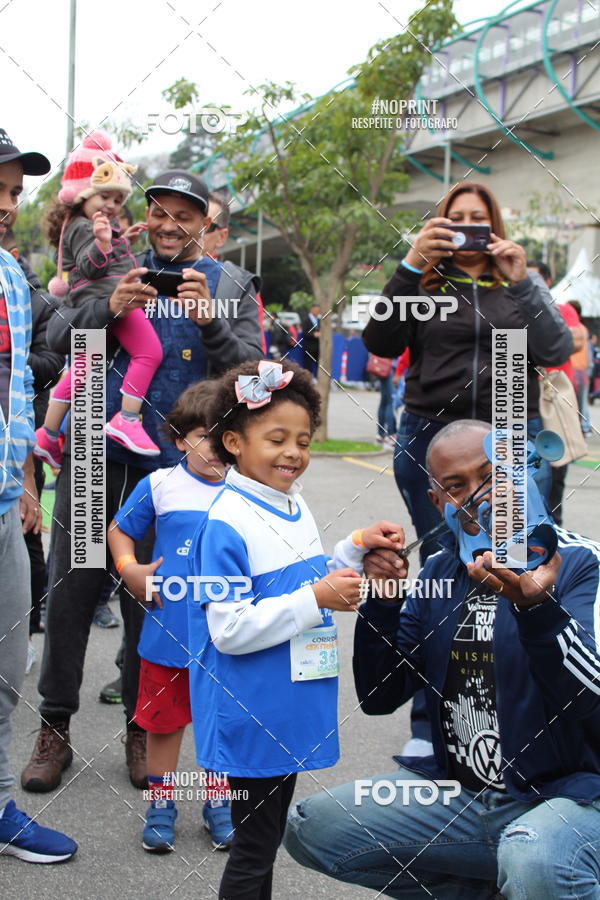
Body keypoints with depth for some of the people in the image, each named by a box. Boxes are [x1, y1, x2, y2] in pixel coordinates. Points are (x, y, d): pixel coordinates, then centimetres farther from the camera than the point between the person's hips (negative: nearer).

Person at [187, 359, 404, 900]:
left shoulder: (295, 508, 6)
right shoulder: (227, 524, -20)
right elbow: (230, 629, -24)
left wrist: (356, 549, 6)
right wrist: (316, 599, -24)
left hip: (290, 709, 8)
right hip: (251, 716, -8)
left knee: (269, 835, 20)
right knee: (253, 847, 4)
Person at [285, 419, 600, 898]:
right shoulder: (440, 571, 8)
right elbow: (379, 698, 7)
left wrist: (536, 607, -39)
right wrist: (382, 602, -9)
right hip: (456, 795, 7)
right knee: (309, 827, -3)